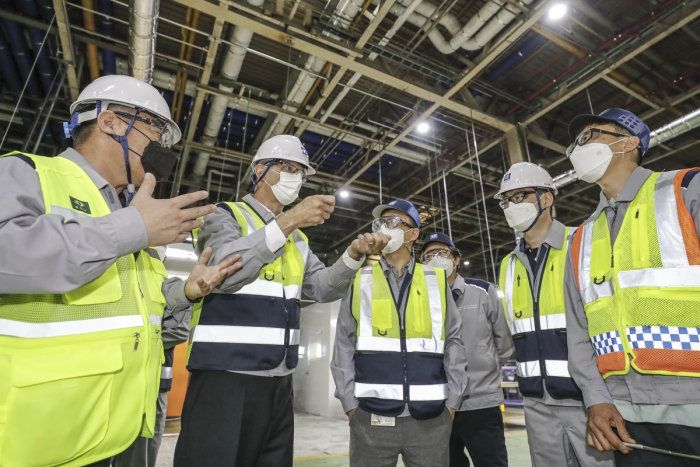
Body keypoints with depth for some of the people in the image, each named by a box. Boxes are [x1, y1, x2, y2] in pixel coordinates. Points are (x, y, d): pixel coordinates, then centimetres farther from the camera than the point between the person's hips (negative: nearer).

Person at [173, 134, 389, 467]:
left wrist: (354, 254, -8)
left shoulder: (297, 237, 15)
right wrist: (288, 221, -24)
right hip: (225, 375, -6)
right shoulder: (225, 215, -3)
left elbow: (323, 289, 8)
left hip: (278, 380, 7)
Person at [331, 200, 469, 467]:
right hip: (371, 417, 0)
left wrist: (453, 401, 2)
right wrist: (350, 404, -1)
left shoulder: (437, 281, 5)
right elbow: (344, 346, 4)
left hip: (431, 417, 1)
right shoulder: (360, 281, 3)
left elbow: (453, 342, 7)